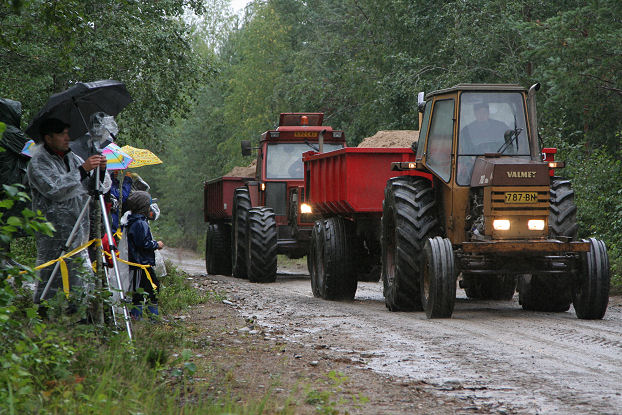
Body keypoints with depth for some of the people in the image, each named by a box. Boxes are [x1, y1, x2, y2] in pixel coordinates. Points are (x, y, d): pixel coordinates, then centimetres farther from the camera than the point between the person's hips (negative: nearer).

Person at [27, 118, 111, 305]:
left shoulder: (73, 158, 16)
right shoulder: (38, 163, -4)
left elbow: (102, 187, 14)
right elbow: (55, 189, -21)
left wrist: (100, 171, -8)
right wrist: (82, 170, -22)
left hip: (78, 233, 7)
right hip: (53, 232, -7)